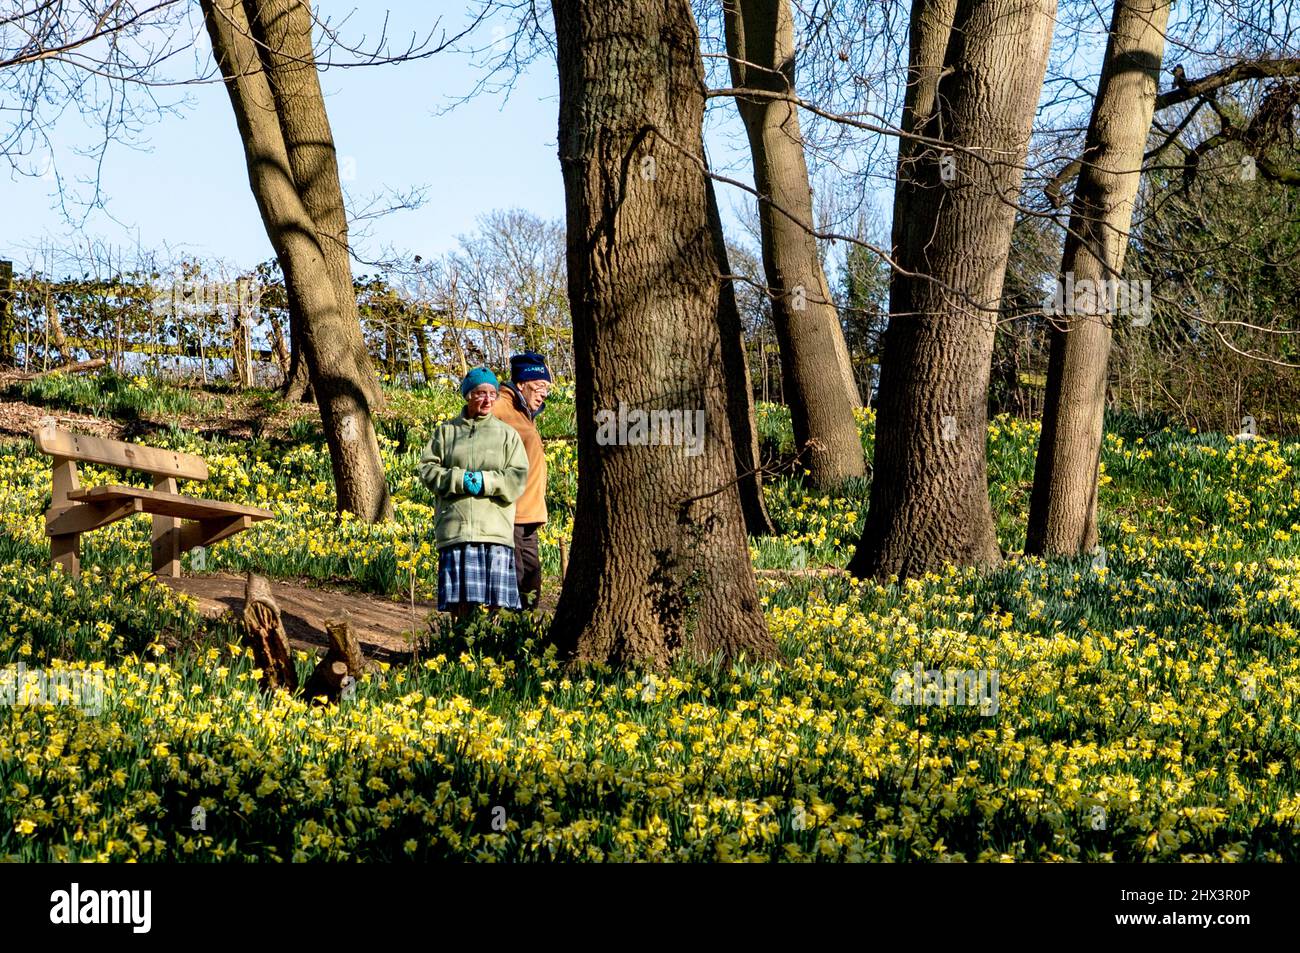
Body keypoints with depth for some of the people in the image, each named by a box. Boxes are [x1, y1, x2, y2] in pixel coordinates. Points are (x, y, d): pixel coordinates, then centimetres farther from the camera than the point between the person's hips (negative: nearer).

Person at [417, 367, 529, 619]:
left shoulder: (507, 434, 11)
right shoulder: (447, 431, 12)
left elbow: (518, 476, 2)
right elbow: (426, 468, 6)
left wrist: (485, 481, -12)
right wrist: (459, 480, -10)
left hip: (495, 529, 0)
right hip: (455, 526, 0)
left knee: (496, 602, -2)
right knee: (459, 599, -1)